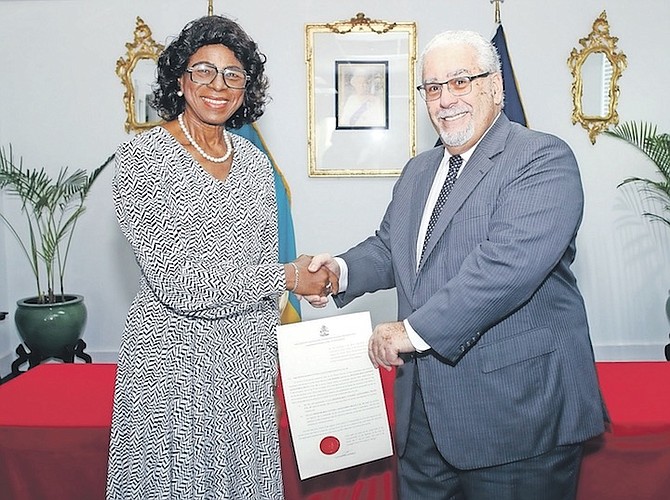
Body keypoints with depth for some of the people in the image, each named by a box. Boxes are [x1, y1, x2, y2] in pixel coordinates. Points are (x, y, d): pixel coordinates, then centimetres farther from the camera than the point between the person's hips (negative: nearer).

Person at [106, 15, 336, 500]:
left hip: (247, 360, 5)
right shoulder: (145, 156, -10)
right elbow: (177, 282, -18)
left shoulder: (255, 161, 6)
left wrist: (268, 365, 11)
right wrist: (287, 277, -14)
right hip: (174, 363, -4)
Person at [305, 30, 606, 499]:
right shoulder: (418, 171, 15)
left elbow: (510, 262, -26)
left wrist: (417, 328, -24)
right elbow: (389, 248, 21)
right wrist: (343, 270, -1)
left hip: (518, 409, -7)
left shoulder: (543, 159, -12)